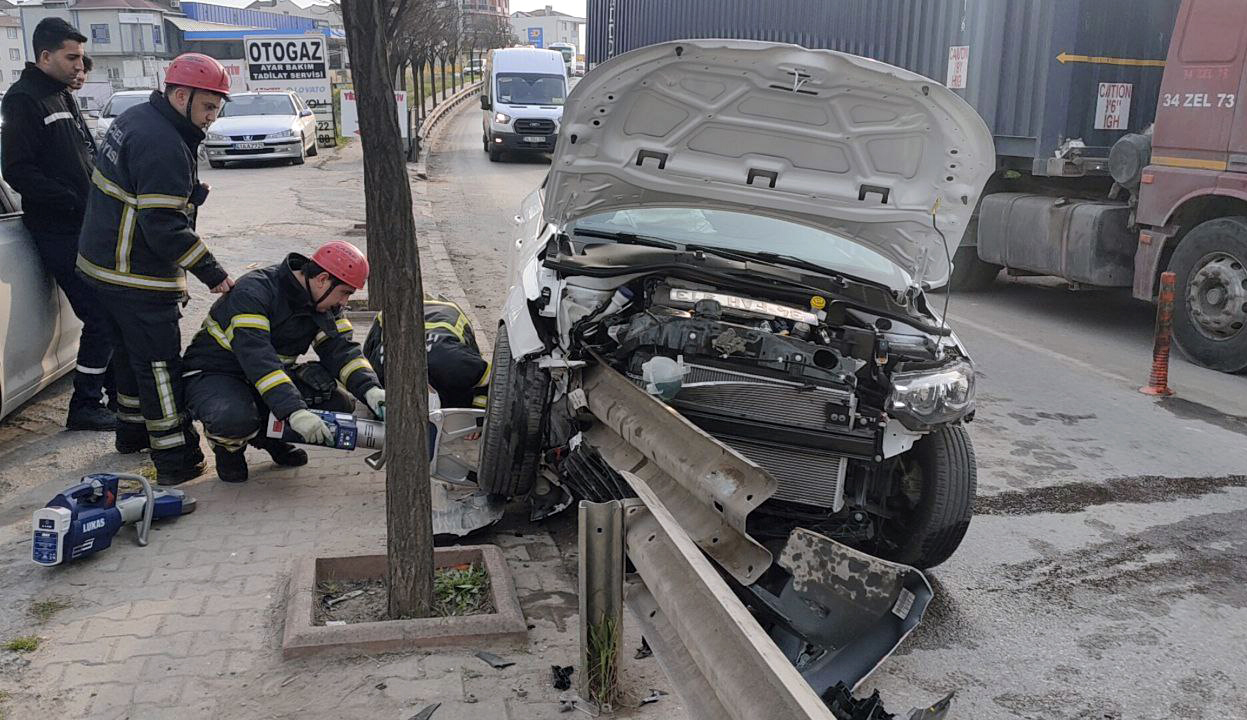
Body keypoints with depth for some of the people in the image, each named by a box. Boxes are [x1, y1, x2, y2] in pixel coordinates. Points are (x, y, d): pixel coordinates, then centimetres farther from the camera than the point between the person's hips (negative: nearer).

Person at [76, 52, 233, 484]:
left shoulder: (134, 120, 11)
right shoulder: (164, 146, -23)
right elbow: (165, 227, -26)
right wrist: (212, 273, -21)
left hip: (105, 265, 11)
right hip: (139, 277, -10)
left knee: (131, 353, 22)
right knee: (160, 364, -5)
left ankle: (133, 431, 37)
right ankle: (175, 459, 0)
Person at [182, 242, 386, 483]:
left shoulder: (325, 303, -2)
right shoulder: (252, 292, -27)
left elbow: (342, 348, -6)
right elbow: (256, 357, -37)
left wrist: (371, 390, -25)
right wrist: (295, 411, -46)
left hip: (273, 376, 7)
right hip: (212, 374, -6)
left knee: (339, 404, -14)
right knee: (235, 419, -40)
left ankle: (268, 435, 10)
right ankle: (228, 446, -1)